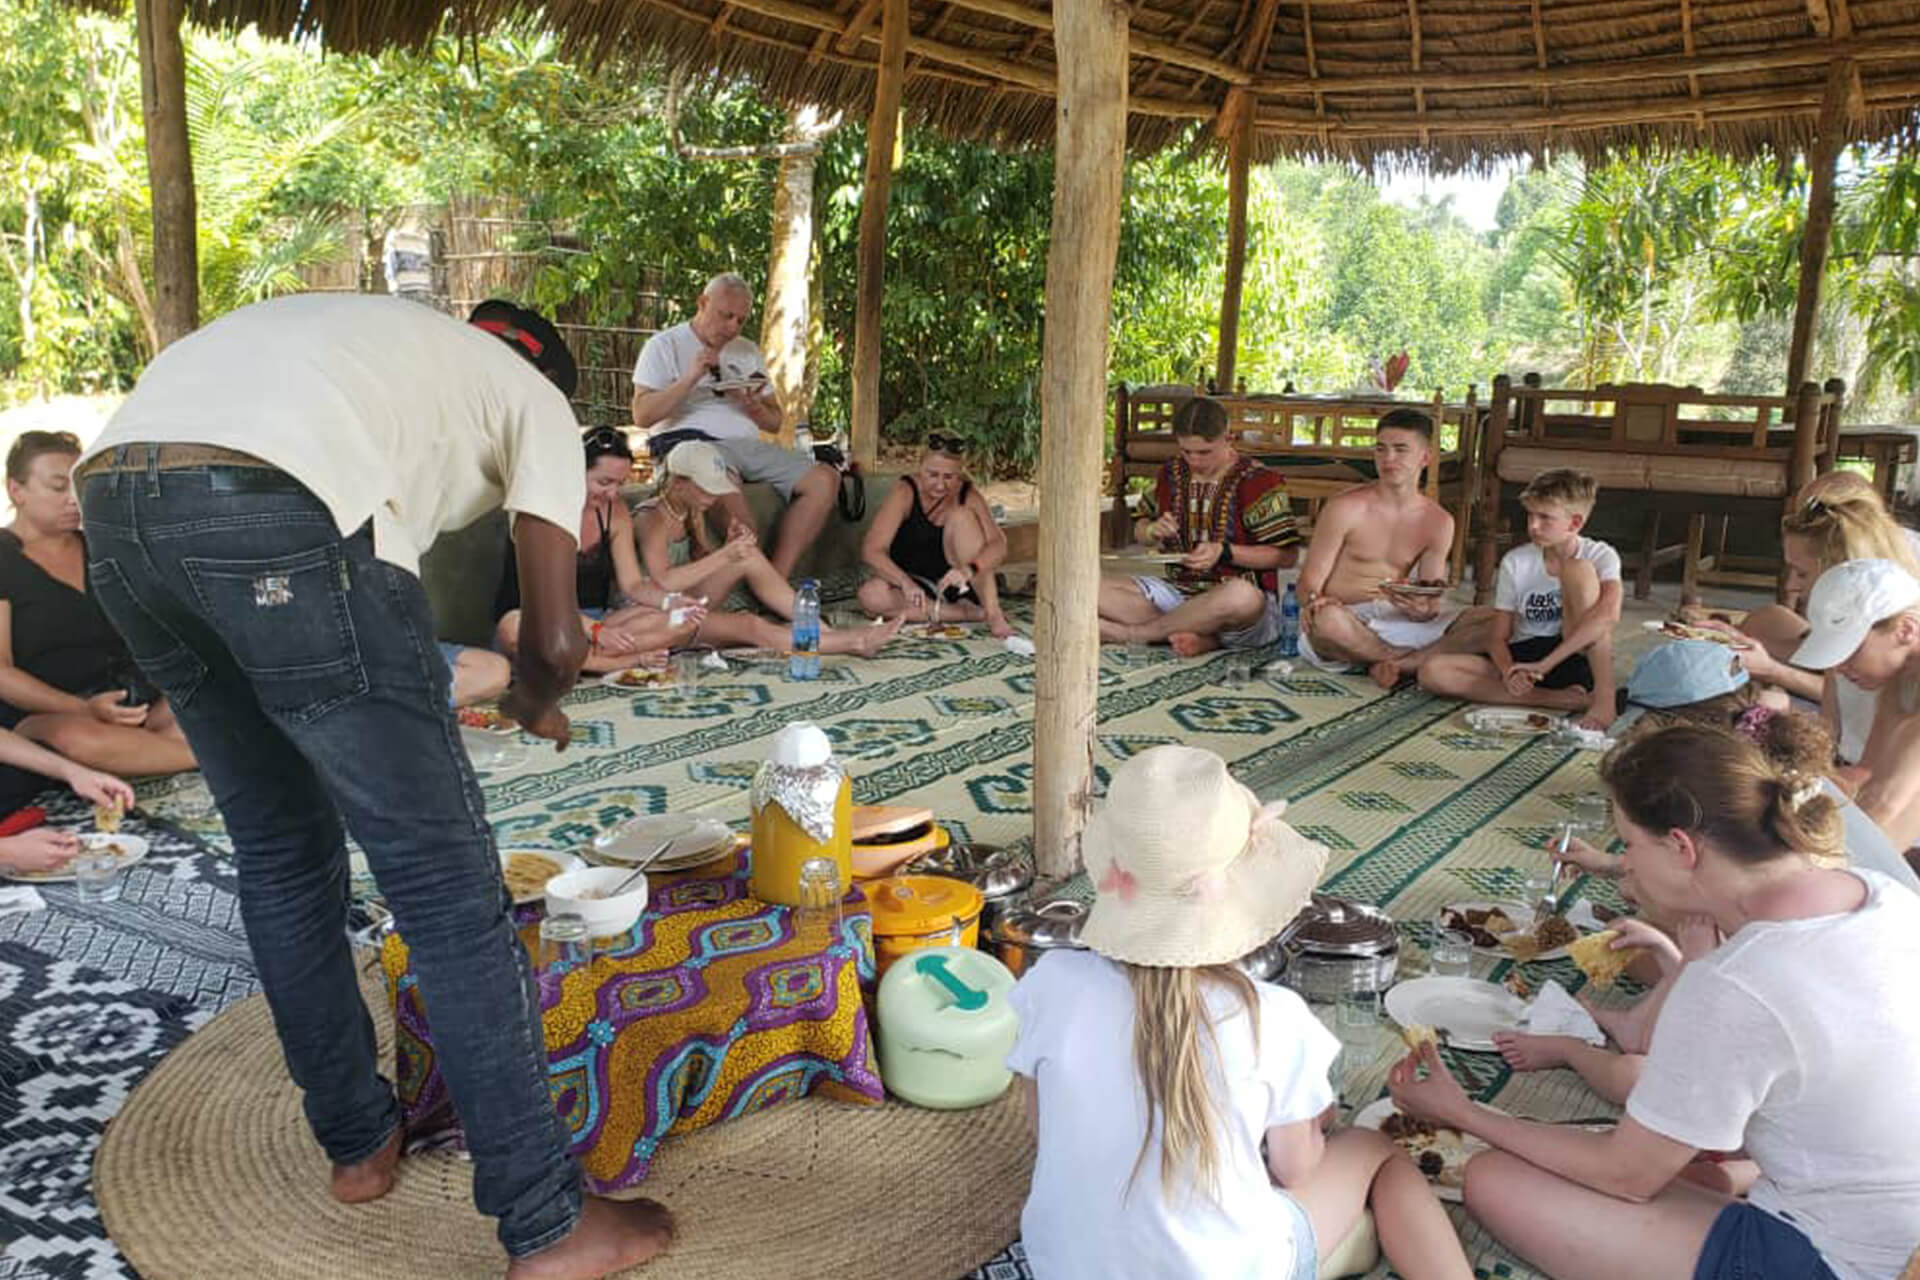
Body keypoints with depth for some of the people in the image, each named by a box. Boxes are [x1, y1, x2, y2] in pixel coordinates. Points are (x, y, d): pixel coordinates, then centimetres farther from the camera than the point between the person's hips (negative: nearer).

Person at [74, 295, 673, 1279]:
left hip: (114, 505, 8)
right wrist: (533, 707, 34)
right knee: (445, 879, 3)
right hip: (275, 513, -7)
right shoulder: (535, 399, 22)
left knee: (281, 853, 22)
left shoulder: (371, 335, 39)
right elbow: (555, 639, 11)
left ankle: (359, 1142, 37)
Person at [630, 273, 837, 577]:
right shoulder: (664, 345, 8)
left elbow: (775, 422, 21)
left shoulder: (748, 352, 25)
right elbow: (642, 416, -4)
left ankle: (777, 578, -25)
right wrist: (690, 378, -12)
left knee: (825, 478, -17)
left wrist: (754, 408, -2)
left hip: (747, 443, 6)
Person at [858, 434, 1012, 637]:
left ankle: (993, 611, -25)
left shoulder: (968, 495, -8)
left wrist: (969, 570, -40)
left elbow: (999, 545, -19)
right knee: (870, 595, -32)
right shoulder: (906, 492, -13)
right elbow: (871, 551, -21)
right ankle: (972, 613, -29)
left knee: (961, 515, -22)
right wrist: (906, 582, -38)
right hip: (913, 584, 0)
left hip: (954, 583, 0)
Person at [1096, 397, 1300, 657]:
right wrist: (1152, 531, -4)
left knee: (1244, 597, -44)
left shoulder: (1257, 480, -7)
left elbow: (1288, 555, -8)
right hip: (1179, 591, 5)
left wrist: (1224, 552, -20)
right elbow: (1139, 530, 21)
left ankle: (1131, 633, -23)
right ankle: (1201, 638, -26)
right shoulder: (1172, 473, 9)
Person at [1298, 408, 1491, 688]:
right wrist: (1315, 601, -32)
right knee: (1325, 621, -42)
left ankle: (1396, 664, -25)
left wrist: (1425, 610, -23)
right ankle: (1425, 658, -16)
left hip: (1397, 619, 4)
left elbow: (1431, 599, 3)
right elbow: (1310, 581, -7)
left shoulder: (1438, 522, 6)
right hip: (1345, 617, -3)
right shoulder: (1346, 507, -6)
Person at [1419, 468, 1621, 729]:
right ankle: (1560, 699, -25)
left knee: (1579, 570, -25)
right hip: (1523, 658, 4)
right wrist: (1509, 672, -22)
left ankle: (1604, 697, -28)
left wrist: (1546, 664, -33)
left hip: (1576, 660, -3)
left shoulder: (1600, 555, -6)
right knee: (1432, 672, -21)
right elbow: (1498, 638, 2)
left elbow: (1609, 614, -28)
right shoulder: (1515, 562, 1)